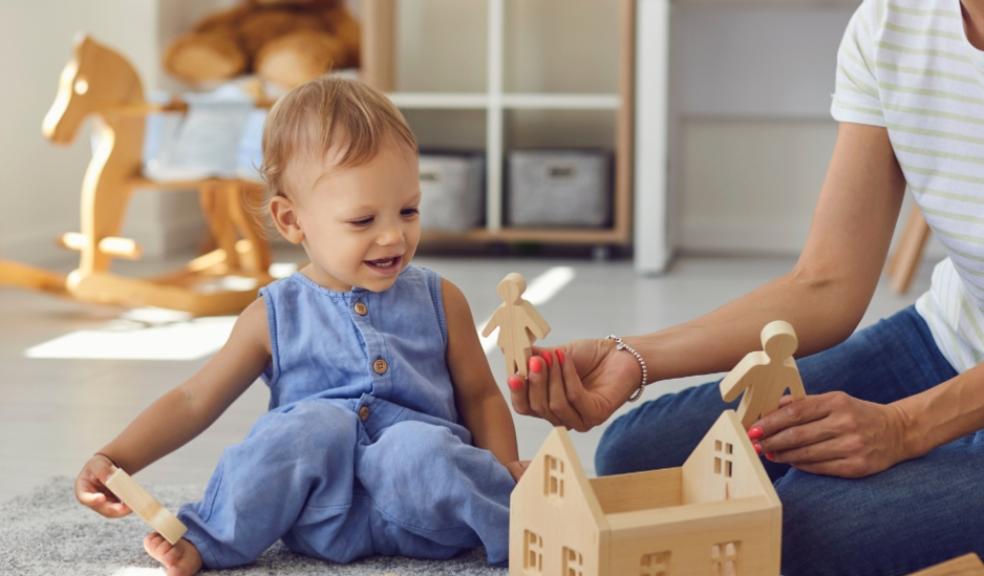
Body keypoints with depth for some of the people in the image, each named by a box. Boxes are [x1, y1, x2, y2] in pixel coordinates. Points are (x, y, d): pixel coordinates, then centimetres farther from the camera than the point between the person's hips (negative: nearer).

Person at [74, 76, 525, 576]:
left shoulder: (439, 301, 9)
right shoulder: (276, 316, 5)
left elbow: (480, 396, 15)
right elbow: (194, 401, 8)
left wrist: (505, 472, -4)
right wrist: (114, 459, -5)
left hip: (424, 512, 0)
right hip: (321, 513, 0)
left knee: (420, 447, -32)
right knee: (314, 422, -29)